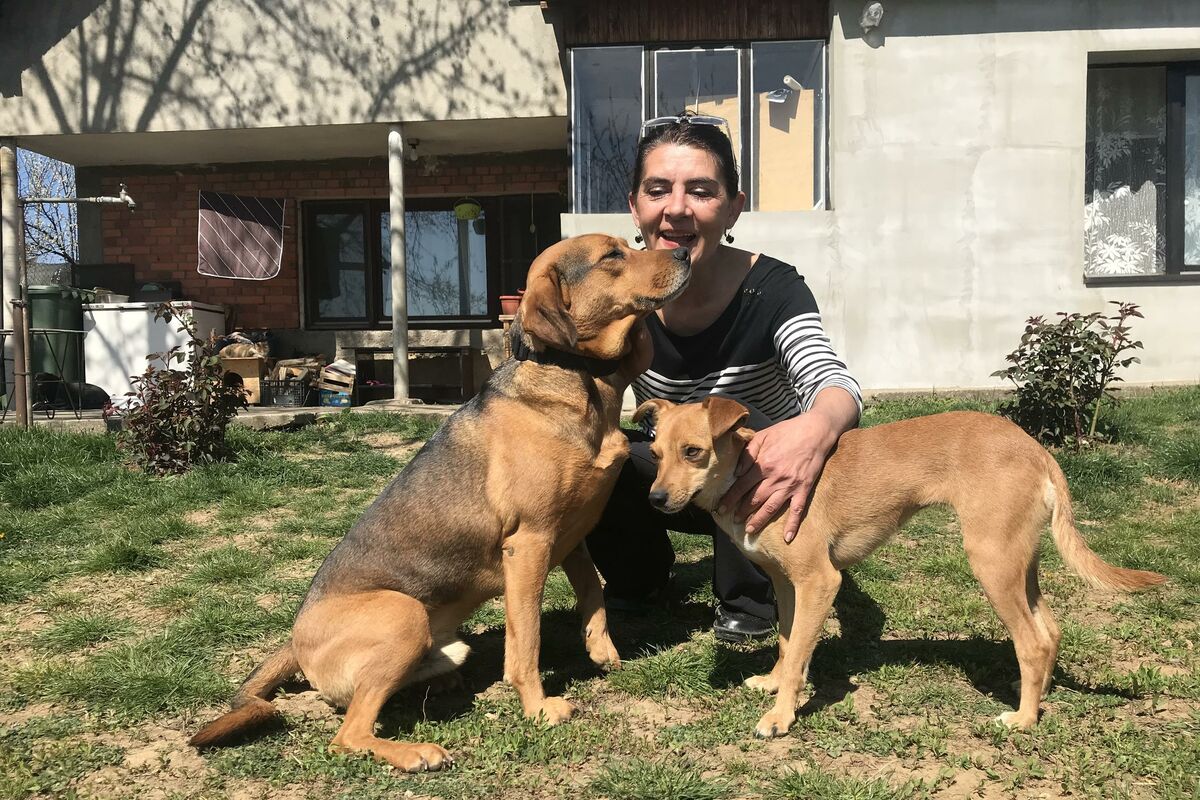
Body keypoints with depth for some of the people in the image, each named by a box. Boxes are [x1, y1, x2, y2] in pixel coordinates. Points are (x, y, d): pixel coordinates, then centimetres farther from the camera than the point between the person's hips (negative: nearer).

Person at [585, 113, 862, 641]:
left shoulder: (771, 290, -25)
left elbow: (833, 381, -40)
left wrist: (817, 427, -65)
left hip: (759, 483, -2)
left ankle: (749, 597, -8)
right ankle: (639, 577, 8)